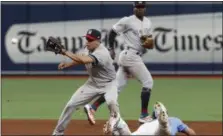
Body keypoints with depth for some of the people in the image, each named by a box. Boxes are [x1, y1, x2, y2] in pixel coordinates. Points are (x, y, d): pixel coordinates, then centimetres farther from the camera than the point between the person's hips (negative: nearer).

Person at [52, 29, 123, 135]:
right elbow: (81, 59, 11)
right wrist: (67, 64, -8)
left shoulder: (102, 53, -34)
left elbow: (84, 60, -50)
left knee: (111, 101, -41)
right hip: (92, 83, 7)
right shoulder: (88, 48, -8)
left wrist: (66, 53, -45)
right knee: (71, 104, 2)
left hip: (108, 84, -7)